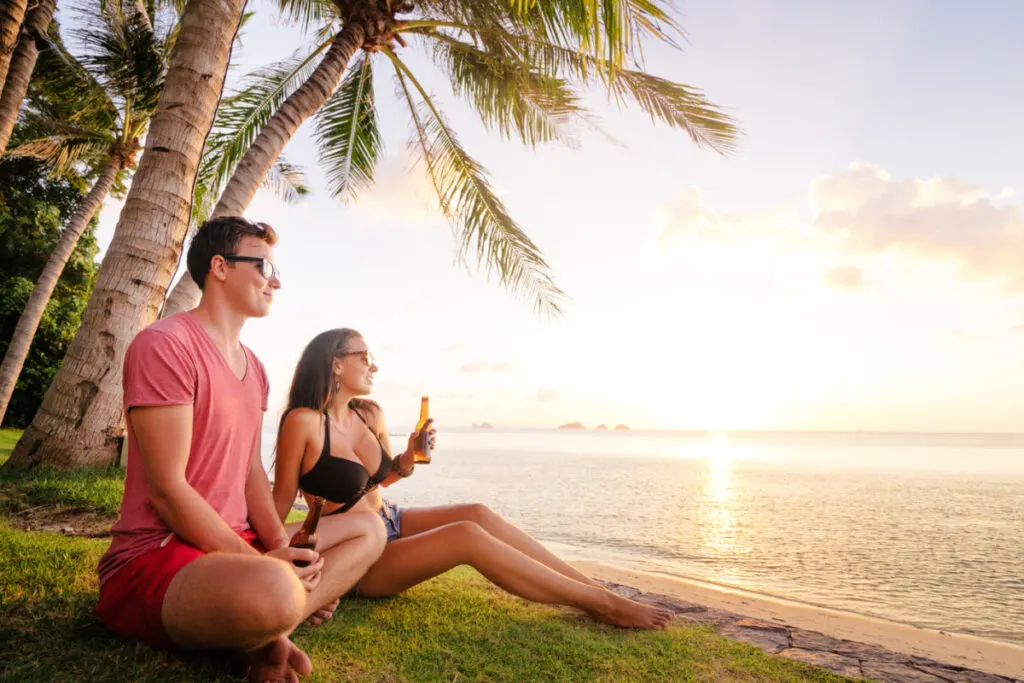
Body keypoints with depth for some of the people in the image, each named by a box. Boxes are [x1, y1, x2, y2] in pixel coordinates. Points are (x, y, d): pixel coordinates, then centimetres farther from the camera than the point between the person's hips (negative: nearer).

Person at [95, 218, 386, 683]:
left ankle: (265, 637, -9)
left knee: (369, 529, 9)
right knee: (273, 592, -41)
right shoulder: (164, 345, -15)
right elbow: (168, 489, -19)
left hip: (234, 543, 10)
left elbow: (252, 470, 11)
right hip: (156, 555, -9)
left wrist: (279, 544, -7)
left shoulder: (254, 368, 13)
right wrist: (260, 562, -18)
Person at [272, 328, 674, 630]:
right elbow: (280, 502, -11)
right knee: (467, 536, -26)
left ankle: (599, 590, -11)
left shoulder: (370, 414, 2)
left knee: (477, 514, -14)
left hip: (390, 524, 7)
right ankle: (601, 604, -19)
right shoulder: (303, 421, -19)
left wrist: (410, 456, -4)